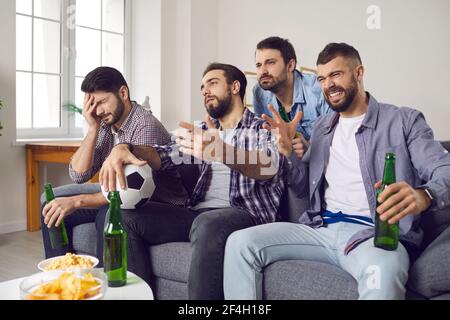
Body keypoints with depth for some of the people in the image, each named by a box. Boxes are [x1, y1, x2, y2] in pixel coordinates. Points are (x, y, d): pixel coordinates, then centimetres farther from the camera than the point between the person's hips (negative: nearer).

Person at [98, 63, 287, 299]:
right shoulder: (205, 132, 23)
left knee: (208, 224, -38)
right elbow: (164, 155, 11)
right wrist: (124, 148, -11)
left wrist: (221, 152, -39)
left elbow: (269, 166, -18)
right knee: (125, 215, -8)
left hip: (247, 214, -5)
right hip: (198, 214, 6)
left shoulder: (264, 128, 5)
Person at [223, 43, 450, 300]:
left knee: (382, 279, -41)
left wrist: (422, 195, -30)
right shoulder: (323, 127, 21)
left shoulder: (404, 121, 6)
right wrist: (288, 152, 1)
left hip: (375, 232, -5)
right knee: (240, 243, -13)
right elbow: (303, 188, 21)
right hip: (320, 228, 5)